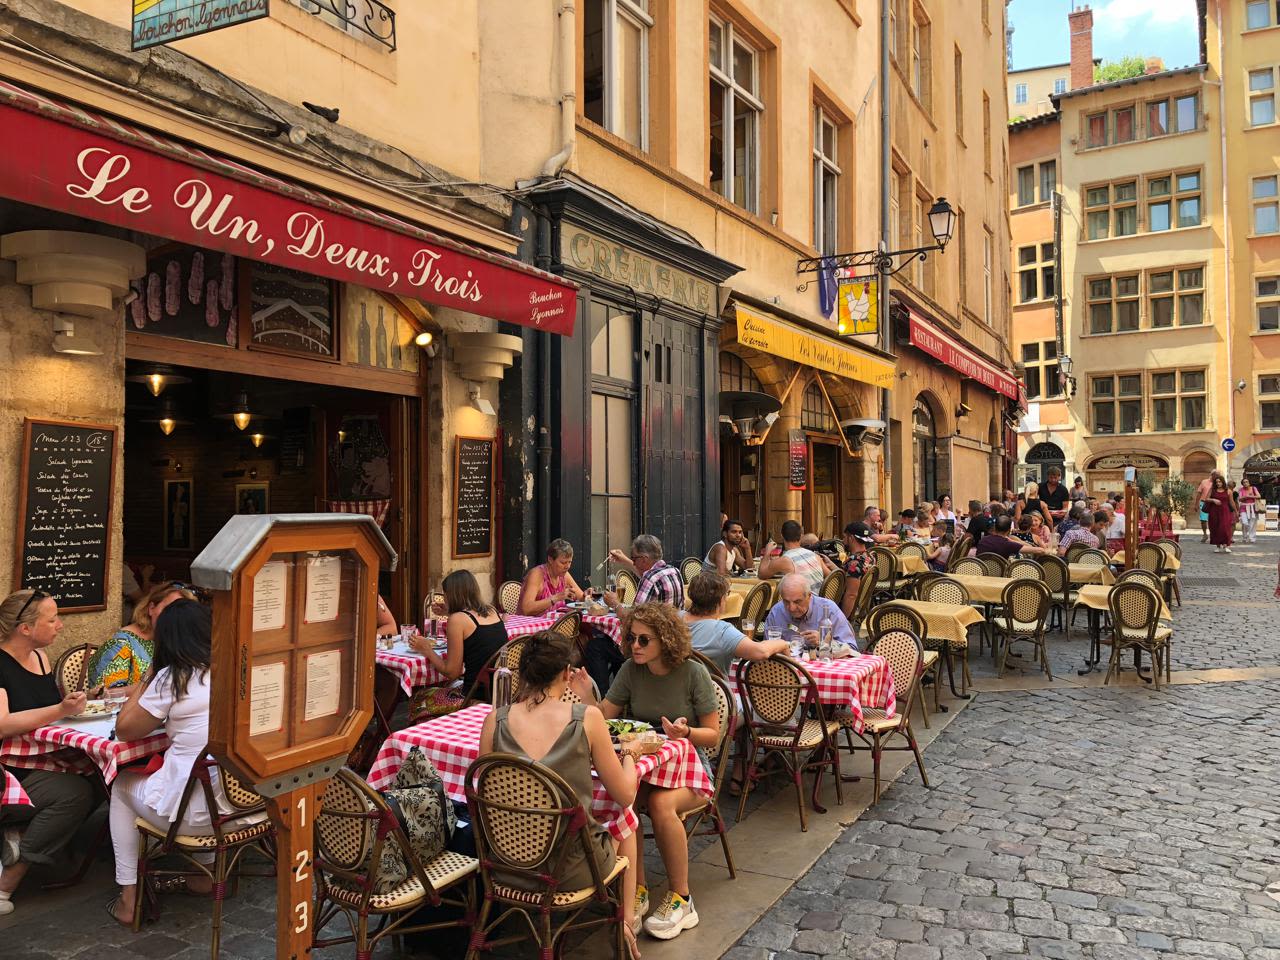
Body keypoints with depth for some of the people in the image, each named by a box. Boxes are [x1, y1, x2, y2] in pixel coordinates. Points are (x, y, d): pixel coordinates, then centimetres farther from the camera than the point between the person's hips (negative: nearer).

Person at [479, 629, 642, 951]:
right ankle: (626, 919, 36)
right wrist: (628, 753, 13)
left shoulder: (495, 720, -8)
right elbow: (625, 797, -6)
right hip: (572, 870, -3)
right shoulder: (587, 717, -15)